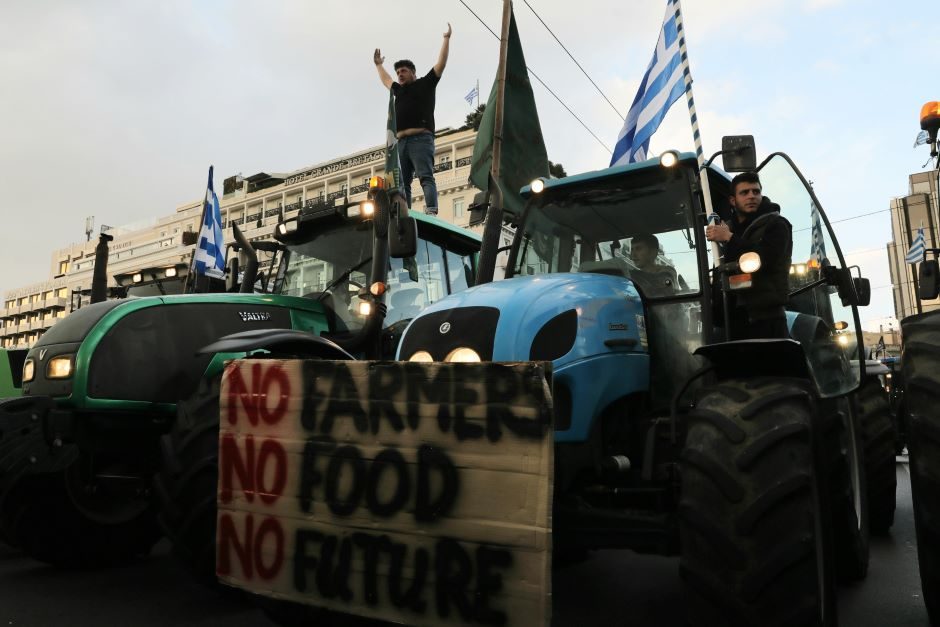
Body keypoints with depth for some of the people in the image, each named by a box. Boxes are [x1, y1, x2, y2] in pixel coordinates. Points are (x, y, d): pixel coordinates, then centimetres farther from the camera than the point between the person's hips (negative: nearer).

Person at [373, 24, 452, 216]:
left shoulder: (425, 83, 15)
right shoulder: (398, 90, 31)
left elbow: (441, 63, 13)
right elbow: (386, 80, 51)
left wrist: (446, 38, 14)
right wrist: (378, 65, 62)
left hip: (420, 139, -6)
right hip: (401, 141, 6)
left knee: (426, 177, -18)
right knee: (402, 183, -4)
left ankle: (431, 212, -31)